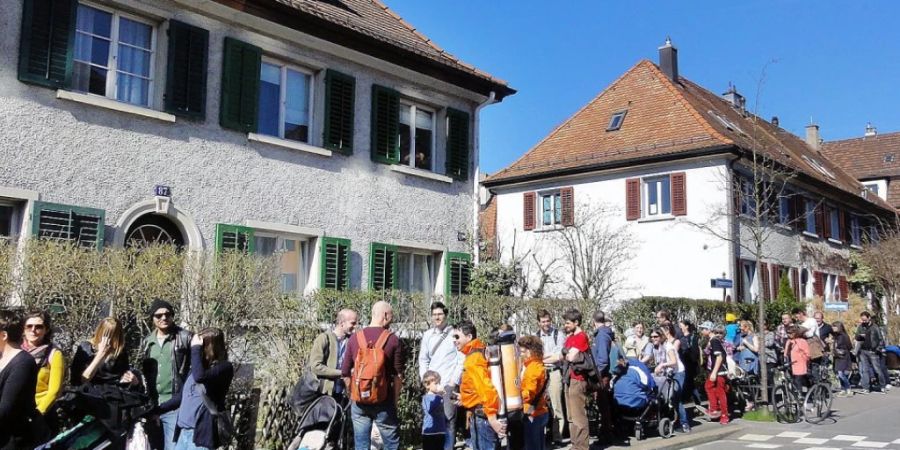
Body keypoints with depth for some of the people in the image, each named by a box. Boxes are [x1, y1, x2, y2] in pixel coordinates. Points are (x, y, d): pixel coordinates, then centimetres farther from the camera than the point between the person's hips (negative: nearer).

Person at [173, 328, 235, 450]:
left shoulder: (224, 367, -10)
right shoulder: (197, 367, 14)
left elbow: (200, 377, -28)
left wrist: (196, 348, -17)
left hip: (201, 432, -8)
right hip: (184, 430, 8)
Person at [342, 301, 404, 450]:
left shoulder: (355, 338, 1)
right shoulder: (393, 339, -7)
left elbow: (345, 373, 4)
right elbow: (398, 375, -5)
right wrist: (395, 399, 7)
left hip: (359, 401, 3)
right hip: (384, 401, -3)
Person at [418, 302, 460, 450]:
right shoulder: (427, 335, 9)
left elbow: (461, 360, -4)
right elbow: (423, 360, 16)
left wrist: (454, 381, -9)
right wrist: (424, 378, 5)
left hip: (448, 384, -4)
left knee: (448, 419, -5)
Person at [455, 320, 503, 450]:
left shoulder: (473, 359, -18)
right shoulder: (477, 354, 13)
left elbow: (486, 388, -27)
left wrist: (492, 418, -30)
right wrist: (465, 398, 27)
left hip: (482, 416, -10)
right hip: (482, 414, 10)